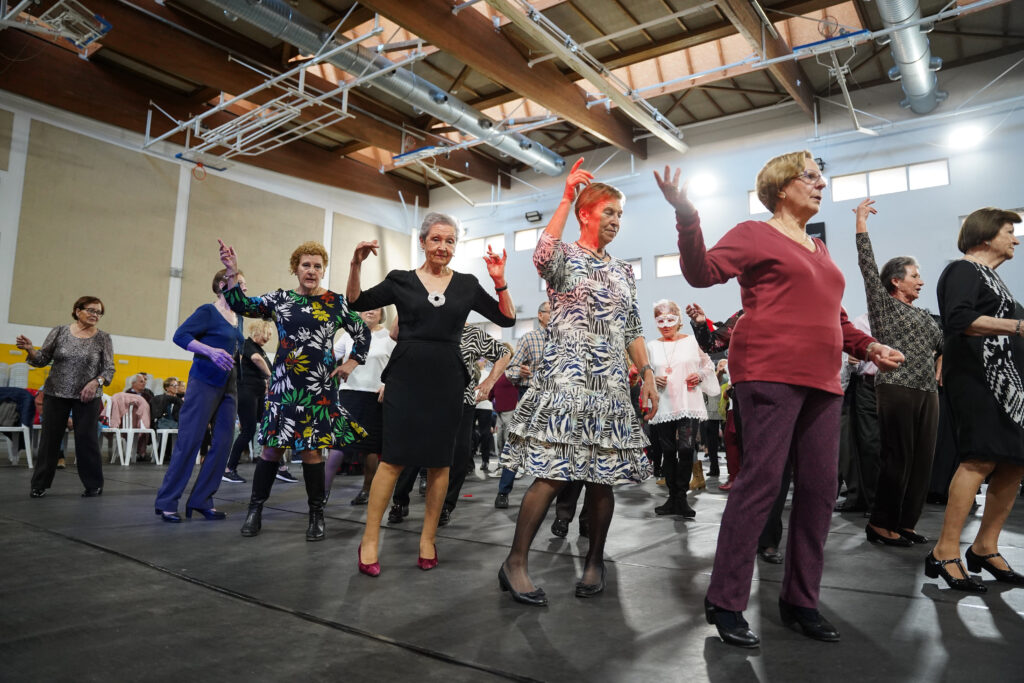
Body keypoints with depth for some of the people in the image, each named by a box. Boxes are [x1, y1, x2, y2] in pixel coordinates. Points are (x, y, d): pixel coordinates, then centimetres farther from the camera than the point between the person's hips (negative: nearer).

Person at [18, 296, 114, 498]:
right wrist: (29, 349, -15)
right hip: (55, 393, 1)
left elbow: (109, 369, 0)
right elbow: (42, 359, 4)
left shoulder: (103, 338, 1)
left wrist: (96, 382, -17)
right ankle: (39, 484, 18)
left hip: (87, 396, -1)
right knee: (49, 438, 5)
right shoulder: (59, 331, 2)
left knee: (87, 439, 0)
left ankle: (94, 484, 12)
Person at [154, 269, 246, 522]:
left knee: (223, 442, 4)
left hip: (228, 386, 7)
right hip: (205, 381, -7)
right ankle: (167, 502, 5)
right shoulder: (208, 311, -6)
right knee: (189, 441, -5)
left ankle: (202, 500, 12)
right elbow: (180, 335, -14)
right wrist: (210, 351, -27)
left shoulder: (237, 318, 15)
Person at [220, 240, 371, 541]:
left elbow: (363, 333, 11)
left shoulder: (336, 302, 4)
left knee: (310, 448, -1)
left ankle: (317, 514, 13)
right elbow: (241, 305, 4)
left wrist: (351, 363, 4)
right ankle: (255, 509, 18)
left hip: (319, 386, -1)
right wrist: (232, 274, -7)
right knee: (273, 445, 2)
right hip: (284, 383, 2)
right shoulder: (280, 299, 8)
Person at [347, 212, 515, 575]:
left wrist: (500, 281, -8)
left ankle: (428, 539, 21)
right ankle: (370, 540, 10)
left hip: (446, 381, 2)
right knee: (393, 459, -3)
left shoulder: (467, 285, 8)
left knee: (439, 462, 7)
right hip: (405, 377, -1)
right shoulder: (401, 280, 6)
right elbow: (357, 303, 3)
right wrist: (356, 264, -11)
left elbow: (506, 319, 6)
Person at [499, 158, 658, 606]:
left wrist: (647, 375, 9)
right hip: (566, 378, -6)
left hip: (611, 383, 6)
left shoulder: (623, 271, 19)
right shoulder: (565, 257, 2)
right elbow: (542, 256, -24)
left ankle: (594, 562, 23)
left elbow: (633, 330, 19)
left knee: (604, 475, 6)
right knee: (554, 474, -11)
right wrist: (566, 197, -21)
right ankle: (515, 563, 2)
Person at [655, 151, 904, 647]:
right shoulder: (755, 234, 4)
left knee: (820, 487, 7)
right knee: (761, 480, -12)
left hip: (821, 380, 8)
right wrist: (687, 218, -23)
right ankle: (725, 603, -1)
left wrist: (868, 347, 18)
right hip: (769, 372, -8)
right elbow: (702, 271, -11)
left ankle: (800, 601, 20)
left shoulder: (819, 248, 25)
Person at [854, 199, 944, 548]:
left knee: (922, 461, 5)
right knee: (897, 460, -6)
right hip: (896, 390, -7)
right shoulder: (883, 304, 1)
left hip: (927, 393, 7)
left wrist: (939, 375, 11)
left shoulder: (923, 314, 20)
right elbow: (867, 265, -5)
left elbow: (942, 346, 26)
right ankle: (880, 524, 4)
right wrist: (861, 224, -5)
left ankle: (906, 524, 13)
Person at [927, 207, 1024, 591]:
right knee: (980, 459, -18)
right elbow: (958, 320, -20)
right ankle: (945, 554, -17)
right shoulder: (963, 270, -2)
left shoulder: (992, 279, 26)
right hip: (976, 376, -10)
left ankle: (985, 548, 13)